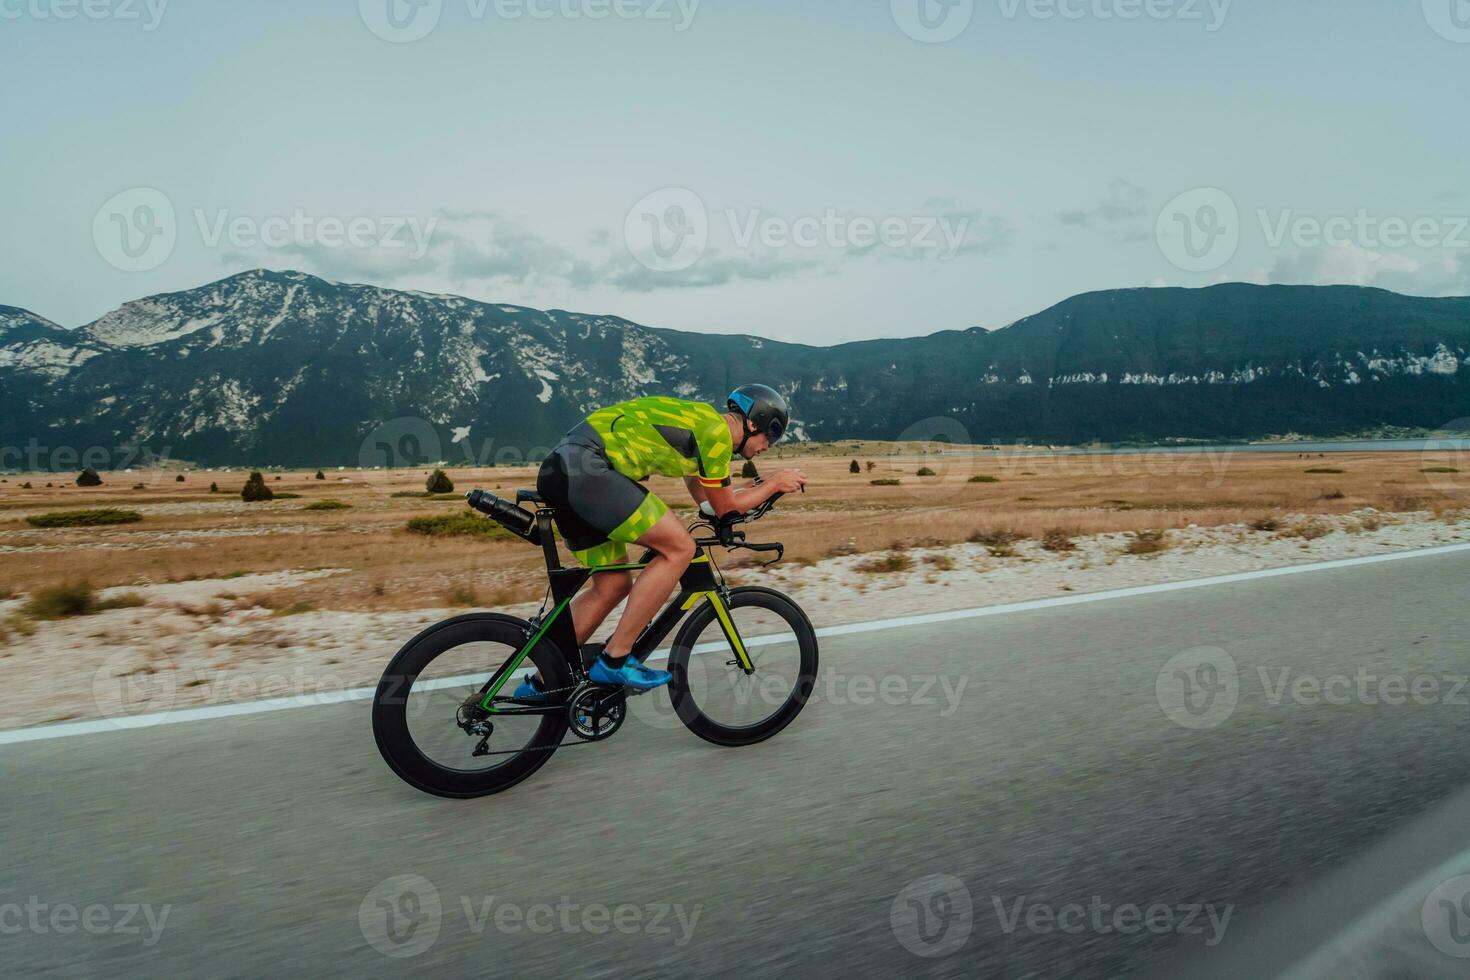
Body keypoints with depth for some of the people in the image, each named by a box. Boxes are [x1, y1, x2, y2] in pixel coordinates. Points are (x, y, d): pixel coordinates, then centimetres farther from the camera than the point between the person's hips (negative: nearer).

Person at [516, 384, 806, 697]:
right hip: (584, 468, -10)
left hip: (561, 469, 10)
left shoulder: (700, 421, 23)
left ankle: (542, 682, 23)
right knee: (679, 548, -9)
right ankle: (614, 660, -6)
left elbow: (704, 497, 30)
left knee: (613, 586, 14)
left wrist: (755, 485, 32)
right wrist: (775, 484, 14)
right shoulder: (716, 430, -6)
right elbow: (725, 507, 3)